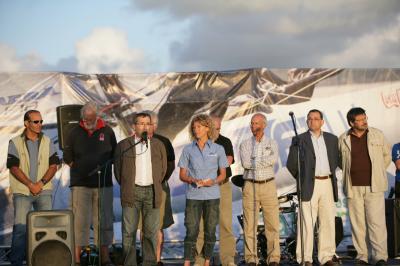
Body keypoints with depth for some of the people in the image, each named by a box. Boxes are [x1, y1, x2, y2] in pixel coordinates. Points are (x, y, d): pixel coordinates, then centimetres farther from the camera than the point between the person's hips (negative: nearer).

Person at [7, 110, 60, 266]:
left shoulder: (47, 142, 9)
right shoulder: (15, 143, 0)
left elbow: (53, 165, 5)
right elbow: (14, 167, -5)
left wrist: (41, 183, -9)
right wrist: (30, 184, -13)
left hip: (44, 191, 3)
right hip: (22, 191, -3)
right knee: (20, 227, -7)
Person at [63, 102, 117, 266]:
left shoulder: (107, 132, 4)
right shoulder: (75, 133, 2)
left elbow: (114, 155, 14)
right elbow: (67, 157, 9)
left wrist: (104, 170, 6)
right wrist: (80, 169, 3)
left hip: (103, 185, 2)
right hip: (80, 185, -1)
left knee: (104, 221, 5)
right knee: (80, 221, -5)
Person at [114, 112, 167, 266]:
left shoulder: (158, 145, 10)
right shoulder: (123, 145, 3)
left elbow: (163, 168, 16)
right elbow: (117, 168, 9)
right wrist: (125, 187, 9)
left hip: (152, 192, 2)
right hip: (131, 192, -2)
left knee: (151, 232, 4)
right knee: (129, 231, -1)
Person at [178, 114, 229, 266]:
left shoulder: (218, 149, 5)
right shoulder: (188, 149, 6)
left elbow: (223, 174, 9)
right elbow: (182, 175, 7)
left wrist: (213, 182, -12)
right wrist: (194, 181, -13)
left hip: (212, 195, 1)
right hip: (193, 195, 0)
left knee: (210, 231, 4)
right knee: (191, 231, -4)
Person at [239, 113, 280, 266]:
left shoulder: (272, 144, 8)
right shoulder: (245, 144, 8)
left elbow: (273, 159, -12)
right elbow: (245, 163, -10)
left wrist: (253, 161, -9)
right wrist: (263, 162, -6)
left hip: (268, 186, 0)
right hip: (250, 186, 0)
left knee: (272, 223, -2)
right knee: (250, 224, -1)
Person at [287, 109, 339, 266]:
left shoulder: (332, 139, 13)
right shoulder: (299, 140, 1)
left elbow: (336, 159, 21)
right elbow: (291, 163, 0)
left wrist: (330, 173, 11)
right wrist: (302, 178, 1)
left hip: (327, 183, 4)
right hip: (309, 185, -4)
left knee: (328, 222, 5)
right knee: (307, 223, -5)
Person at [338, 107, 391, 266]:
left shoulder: (377, 135, 4)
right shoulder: (343, 139, 3)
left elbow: (386, 155, 15)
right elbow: (339, 160, 19)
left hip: (374, 187, -1)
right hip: (353, 187, 1)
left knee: (376, 221, -7)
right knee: (357, 223, 3)